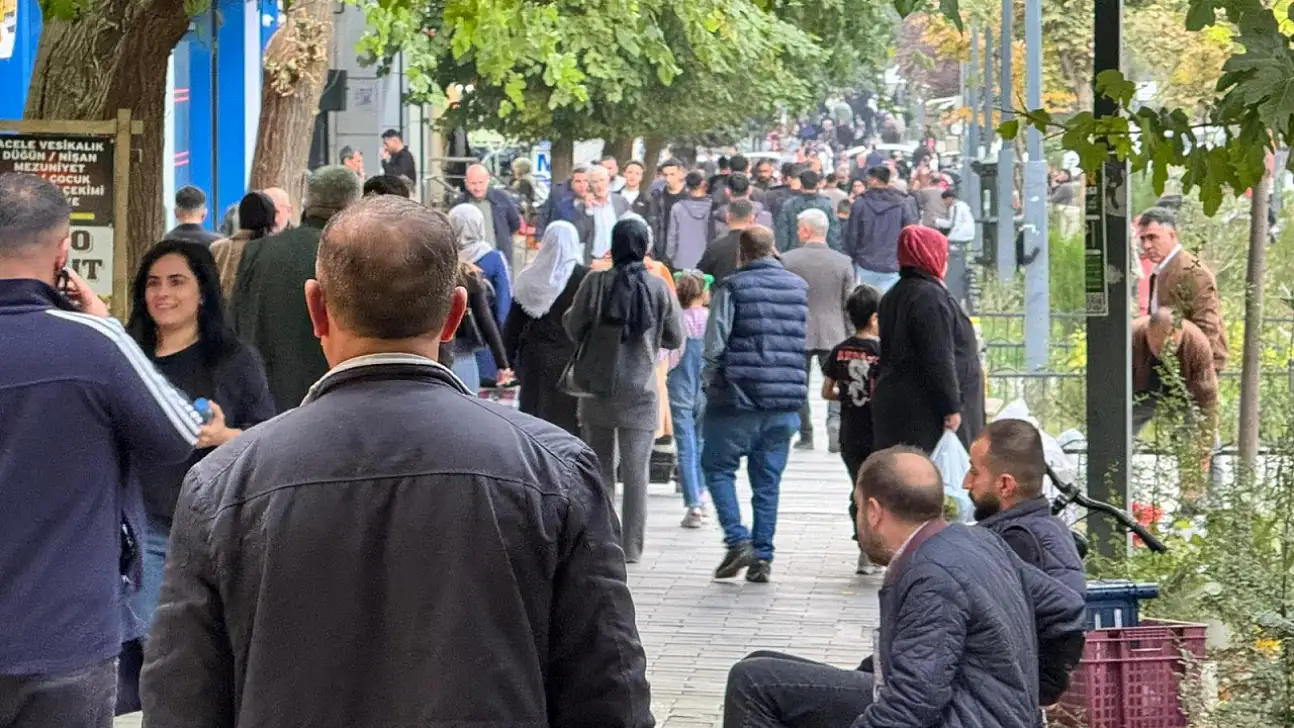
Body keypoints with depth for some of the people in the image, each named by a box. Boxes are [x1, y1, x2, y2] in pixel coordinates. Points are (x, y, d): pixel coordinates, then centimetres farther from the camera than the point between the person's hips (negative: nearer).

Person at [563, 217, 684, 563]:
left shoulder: (595, 282, -8)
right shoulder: (659, 288, -6)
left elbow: (574, 328, -5)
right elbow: (675, 338, 2)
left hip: (597, 389, 1)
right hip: (640, 392, 0)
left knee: (600, 467, 12)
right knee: (636, 470, 2)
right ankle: (631, 546, 0)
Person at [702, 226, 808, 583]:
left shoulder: (733, 288, -7)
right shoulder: (800, 288, 7)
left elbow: (714, 344, -10)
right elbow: (811, 346, 10)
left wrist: (709, 383, 4)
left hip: (737, 397, -4)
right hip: (786, 403, 4)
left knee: (718, 467, 9)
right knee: (768, 480, 11)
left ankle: (738, 540, -6)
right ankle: (763, 557, 9)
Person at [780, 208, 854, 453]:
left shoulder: (787, 260, -7)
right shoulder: (843, 262, -4)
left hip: (797, 334, 0)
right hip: (833, 334, 0)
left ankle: (806, 436, 16)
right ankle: (835, 427, -14)